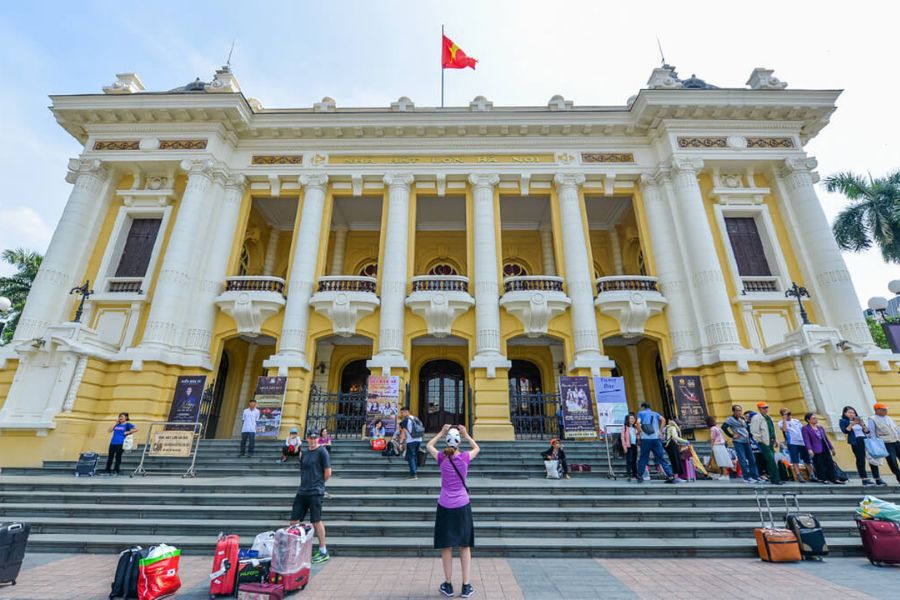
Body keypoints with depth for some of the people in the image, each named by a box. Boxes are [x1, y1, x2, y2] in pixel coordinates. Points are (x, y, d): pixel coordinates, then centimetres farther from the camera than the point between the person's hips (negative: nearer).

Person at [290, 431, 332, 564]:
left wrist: (318, 483, 2)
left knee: (316, 521, 0)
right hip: (302, 491, 7)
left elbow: (328, 473, -9)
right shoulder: (304, 452, 11)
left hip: (315, 493, -7)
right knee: (294, 521, 10)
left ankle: (323, 552, 13)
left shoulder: (322, 452, -9)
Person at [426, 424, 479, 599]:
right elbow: (477, 448, 13)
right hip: (462, 506, 0)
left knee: (446, 547, 12)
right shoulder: (465, 458, -9)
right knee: (465, 546, 12)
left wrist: (441, 432, 8)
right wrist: (466, 434, 11)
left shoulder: (442, 458, -8)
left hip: (445, 506, 0)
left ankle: (448, 585, 21)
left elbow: (429, 445, 12)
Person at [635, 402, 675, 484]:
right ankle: (670, 476, 3)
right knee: (661, 458, 7)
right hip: (656, 438, 2)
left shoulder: (641, 413, 11)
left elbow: (638, 422, -7)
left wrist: (641, 432, 2)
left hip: (645, 439, -2)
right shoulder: (655, 413, 20)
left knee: (643, 458, 6)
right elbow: (663, 420, 2)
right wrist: (660, 431, 5)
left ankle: (640, 476, 8)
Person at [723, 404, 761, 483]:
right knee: (743, 460, -5)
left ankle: (755, 476, 18)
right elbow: (724, 427, -17)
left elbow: (748, 428, 24)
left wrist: (749, 436, 8)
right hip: (738, 442, -7)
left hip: (746, 441, 7)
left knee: (752, 459, 10)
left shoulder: (743, 419, 15)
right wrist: (732, 435, -14)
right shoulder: (731, 419, -8)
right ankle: (747, 477, 1)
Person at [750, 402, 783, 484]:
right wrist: (760, 440, -15)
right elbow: (754, 431, -14)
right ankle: (775, 479, -8)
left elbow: (772, 430, 25)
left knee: (770, 461, 11)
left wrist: (774, 440, 19)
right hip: (764, 443, -8)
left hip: (771, 442, 8)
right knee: (771, 460, -11)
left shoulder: (768, 418, 18)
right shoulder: (756, 418, -10)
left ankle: (773, 479, 18)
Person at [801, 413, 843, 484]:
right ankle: (823, 479, 9)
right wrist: (809, 449, -24)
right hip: (816, 450, -6)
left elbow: (826, 438, 21)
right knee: (820, 465, -2)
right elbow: (807, 440, -14)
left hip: (825, 448, 6)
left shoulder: (820, 427, 15)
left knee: (830, 464, 5)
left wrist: (831, 448, 19)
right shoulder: (805, 428, -6)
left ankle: (833, 479, 12)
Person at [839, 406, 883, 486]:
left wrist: (862, 425, -3)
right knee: (860, 460, -7)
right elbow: (845, 431, -8)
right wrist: (852, 424, -14)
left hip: (866, 440, 5)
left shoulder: (859, 420, 20)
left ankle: (878, 479, 10)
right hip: (856, 442, -5)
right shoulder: (843, 421, 4)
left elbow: (867, 431, 15)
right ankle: (865, 479, -5)